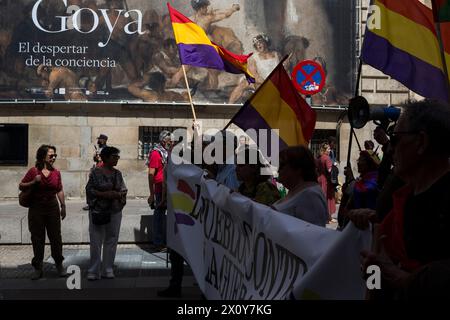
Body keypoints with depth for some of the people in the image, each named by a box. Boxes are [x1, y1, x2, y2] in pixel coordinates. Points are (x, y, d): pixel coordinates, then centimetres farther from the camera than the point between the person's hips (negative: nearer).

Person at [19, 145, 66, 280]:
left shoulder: (56, 172, 2)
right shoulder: (34, 171, -6)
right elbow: (21, 186, 0)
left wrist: (63, 206, 7)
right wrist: (34, 182, -17)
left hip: (52, 208, 2)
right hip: (36, 208, -2)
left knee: (56, 237, 5)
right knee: (37, 238, 6)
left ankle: (59, 265, 20)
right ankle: (38, 268, 18)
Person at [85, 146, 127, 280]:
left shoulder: (118, 173, 7)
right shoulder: (96, 172, -5)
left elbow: (124, 190, 10)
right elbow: (89, 189, -7)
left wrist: (118, 194, -11)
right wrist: (104, 194, -19)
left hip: (115, 211, 4)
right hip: (98, 211, -4)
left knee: (111, 240, 8)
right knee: (96, 241, 0)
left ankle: (108, 269, 19)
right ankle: (94, 271, 11)